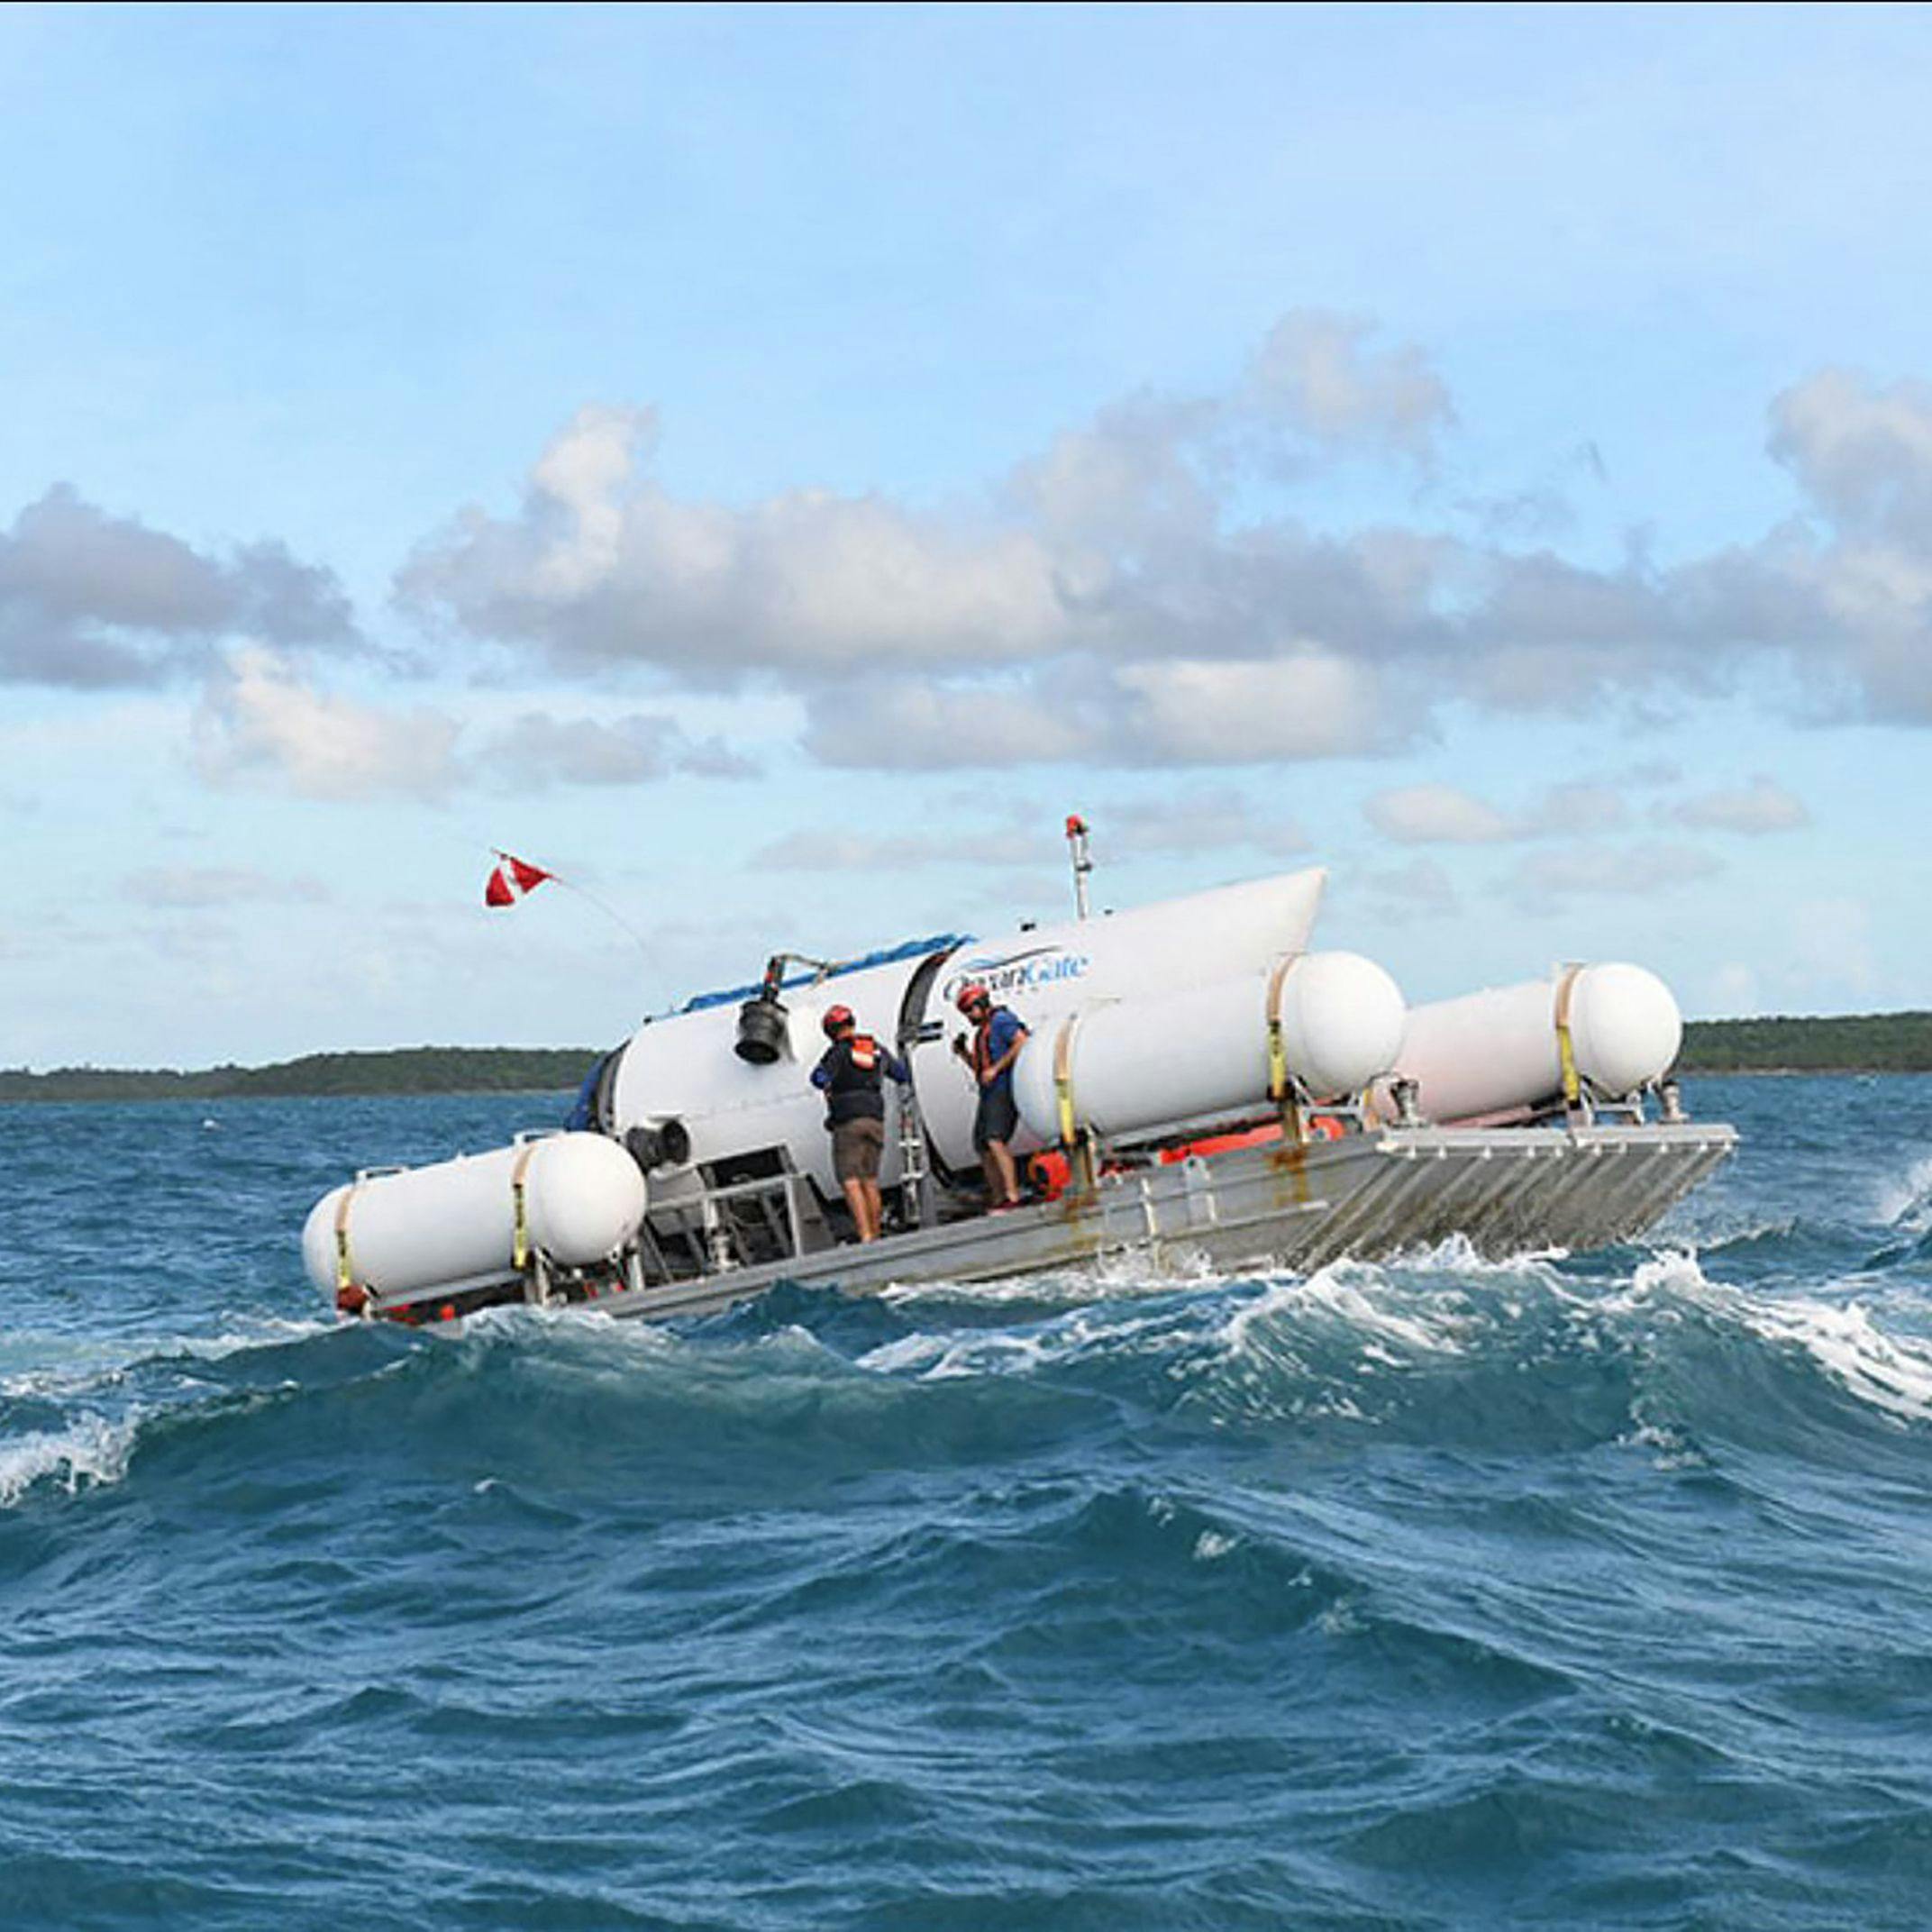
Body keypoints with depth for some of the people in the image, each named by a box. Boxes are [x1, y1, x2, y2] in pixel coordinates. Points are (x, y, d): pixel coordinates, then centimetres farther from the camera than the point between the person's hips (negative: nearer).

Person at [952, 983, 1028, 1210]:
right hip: (988, 1095, 10)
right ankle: (997, 1200, 12)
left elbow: (1023, 1043, -18)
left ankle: (1012, 1196, -29)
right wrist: (964, 1054, 12)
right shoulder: (981, 1032, 24)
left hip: (1004, 1091, -10)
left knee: (995, 1140, -23)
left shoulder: (1001, 1020, -4)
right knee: (982, 1146, 7)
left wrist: (995, 1069, -19)